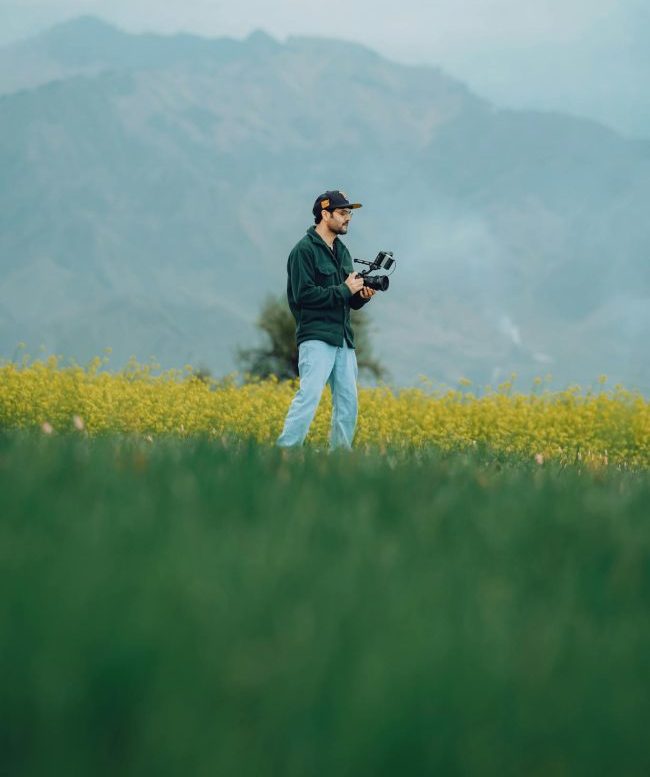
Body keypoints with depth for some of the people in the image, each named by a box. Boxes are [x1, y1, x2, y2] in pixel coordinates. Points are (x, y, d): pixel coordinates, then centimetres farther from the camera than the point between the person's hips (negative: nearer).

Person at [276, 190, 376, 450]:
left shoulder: (342, 252, 19)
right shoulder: (304, 250, -7)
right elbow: (303, 294, -16)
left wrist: (362, 295, 1)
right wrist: (344, 289, -14)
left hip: (343, 339, 8)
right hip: (317, 337, -8)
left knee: (347, 401, 7)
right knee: (309, 395, -18)